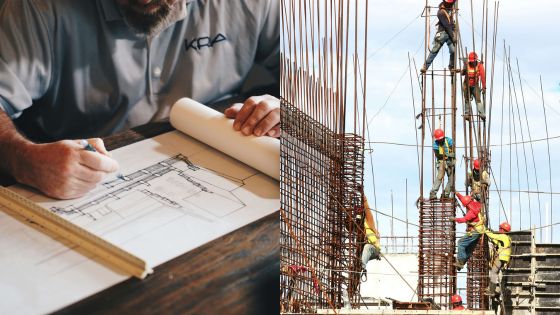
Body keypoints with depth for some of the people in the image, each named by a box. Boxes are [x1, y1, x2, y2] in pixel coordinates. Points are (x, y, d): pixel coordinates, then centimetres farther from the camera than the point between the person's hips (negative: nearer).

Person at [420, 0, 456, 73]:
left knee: (453, 50, -7)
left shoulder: (449, 6, 3)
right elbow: (447, 26, -19)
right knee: (434, 50, -7)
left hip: (451, 32, 6)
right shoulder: (441, 12, -18)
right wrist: (453, 37, -20)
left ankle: (452, 67, 7)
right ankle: (425, 66, -6)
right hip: (443, 32, -6)